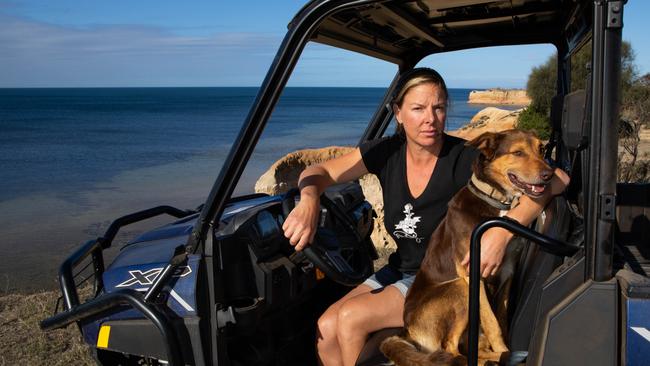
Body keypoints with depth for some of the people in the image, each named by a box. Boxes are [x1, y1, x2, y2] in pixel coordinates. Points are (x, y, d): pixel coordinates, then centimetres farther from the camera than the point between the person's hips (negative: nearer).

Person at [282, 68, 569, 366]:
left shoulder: (465, 160, -20)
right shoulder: (387, 152, -6)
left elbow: (557, 179, -25)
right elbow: (318, 173, -4)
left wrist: (503, 231, -40)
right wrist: (309, 200, -29)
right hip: (399, 270, 5)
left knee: (351, 317, -21)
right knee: (326, 329, -14)